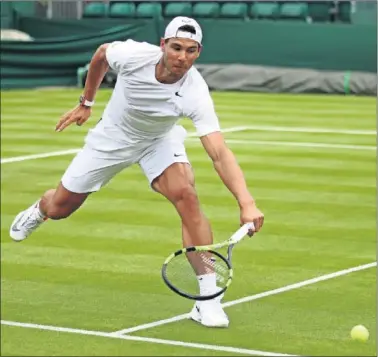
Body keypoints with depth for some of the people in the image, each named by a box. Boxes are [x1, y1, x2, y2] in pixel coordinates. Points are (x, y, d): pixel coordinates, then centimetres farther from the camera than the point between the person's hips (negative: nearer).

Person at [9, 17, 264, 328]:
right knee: (59, 208, 11)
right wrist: (86, 103, 4)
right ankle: (39, 210, 54)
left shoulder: (195, 94, -37)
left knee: (186, 195, -30)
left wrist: (246, 202, -60)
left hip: (160, 141, -1)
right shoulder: (133, 54, -33)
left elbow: (220, 153, -46)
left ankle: (208, 299, -25)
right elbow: (101, 53, -7)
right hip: (112, 138, 2)